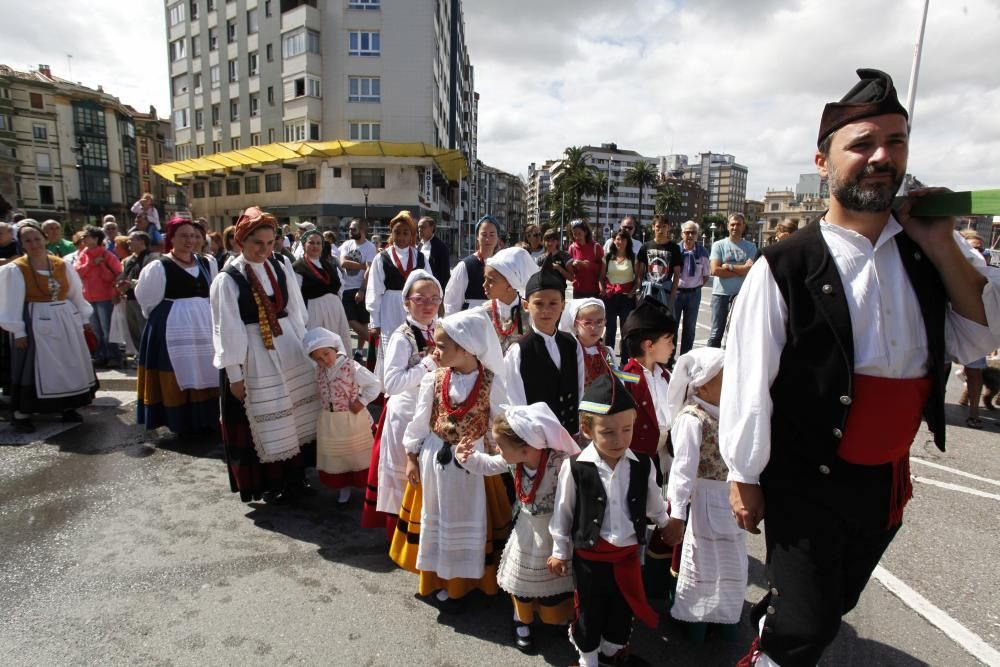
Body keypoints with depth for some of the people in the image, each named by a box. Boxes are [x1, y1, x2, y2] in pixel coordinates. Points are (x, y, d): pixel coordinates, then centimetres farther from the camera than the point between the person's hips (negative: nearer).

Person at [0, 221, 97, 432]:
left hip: (66, 320, 5)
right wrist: (18, 331, -13)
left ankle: (68, 407, 24)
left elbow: (76, 294, 9)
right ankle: (21, 414, 8)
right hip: (37, 323, -4)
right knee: (33, 367, -2)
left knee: (70, 365, 10)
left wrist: (84, 319, 10)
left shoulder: (62, 265, 4)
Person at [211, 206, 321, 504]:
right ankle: (269, 484, 24)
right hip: (253, 356, -5)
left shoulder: (282, 269, 1)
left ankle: (295, 476, 29)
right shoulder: (228, 279, -11)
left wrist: (303, 349, 7)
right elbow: (227, 330, -10)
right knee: (265, 422, 6)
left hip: (289, 351, 5)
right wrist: (234, 375, -10)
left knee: (297, 416, 12)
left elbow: (296, 312, 8)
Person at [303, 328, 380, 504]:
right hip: (328, 422, 5)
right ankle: (343, 488, 34)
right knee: (335, 456, 16)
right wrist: (324, 406, 4)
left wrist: (361, 401, -19)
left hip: (352, 420, -5)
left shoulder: (352, 367, -22)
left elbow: (374, 384, -15)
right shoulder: (318, 370, -4)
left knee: (358, 454, 11)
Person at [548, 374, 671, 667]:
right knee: (590, 611, 18)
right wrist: (560, 551, 3)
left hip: (628, 554, 3)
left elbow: (654, 505, 9)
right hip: (590, 555, -3)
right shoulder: (574, 467, -20)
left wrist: (666, 525, 23)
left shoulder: (642, 466, -12)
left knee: (623, 609, 23)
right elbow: (563, 513, -6)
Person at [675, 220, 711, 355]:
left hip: (694, 292, 2)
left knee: (690, 327, 11)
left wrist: (697, 285, -1)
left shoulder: (702, 252, -2)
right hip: (676, 291, -2)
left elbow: (706, 274, 8)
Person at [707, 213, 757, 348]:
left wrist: (729, 266, -9)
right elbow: (715, 270, -10)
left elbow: (750, 271, -9)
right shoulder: (718, 245, 2)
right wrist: (741, 269, -7)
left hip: (741, 295, 1)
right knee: (716, 333, 3)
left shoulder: (750, 247, 5)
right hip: (720, 294, -1)